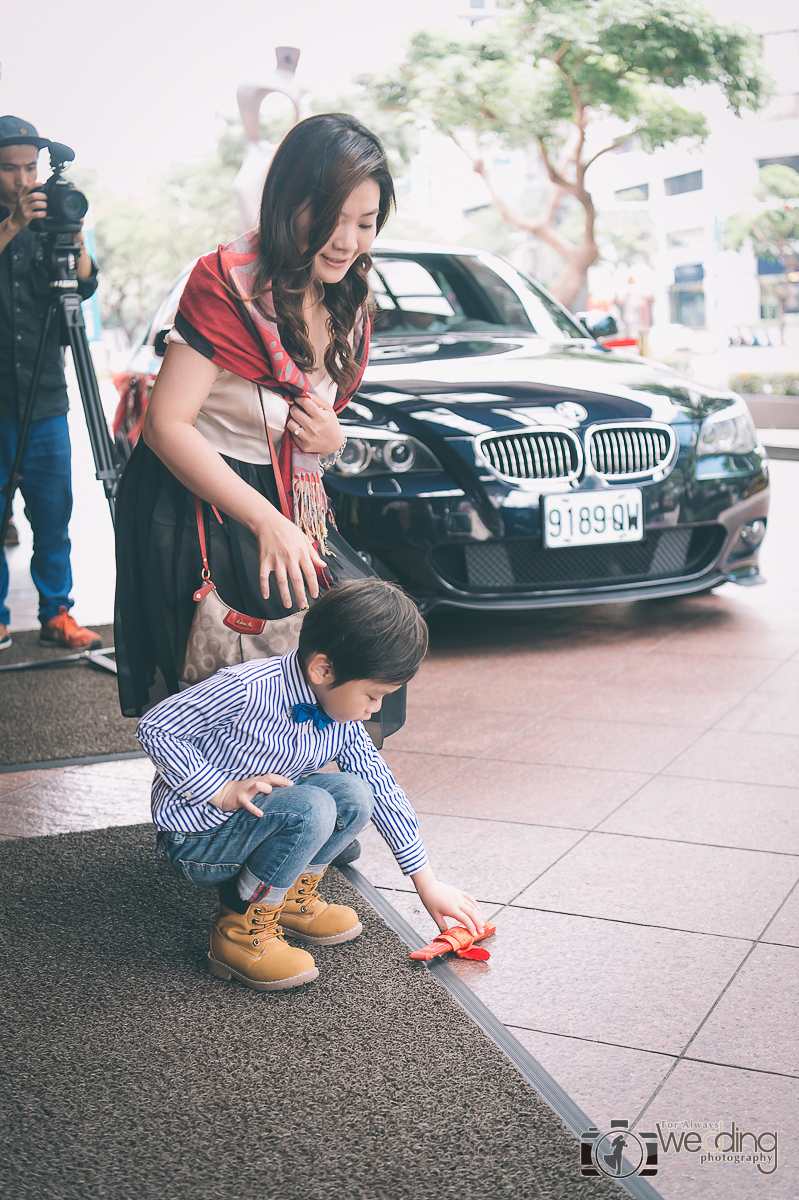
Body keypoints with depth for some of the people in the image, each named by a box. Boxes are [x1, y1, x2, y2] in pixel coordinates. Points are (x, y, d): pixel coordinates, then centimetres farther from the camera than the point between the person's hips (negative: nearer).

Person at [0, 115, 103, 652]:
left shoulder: (48, 217, 10)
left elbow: (85, 285, -1)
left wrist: (74, 239, -19)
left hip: (44, 395, 3)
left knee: (54, 509, 5)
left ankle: (58, 613, 15)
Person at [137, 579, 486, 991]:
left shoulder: (342, 723, -2)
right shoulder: (245, 690, -25)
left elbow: (383, 791, 6)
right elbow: (155, 729, -19)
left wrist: (427, 883, 8)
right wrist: (223, 791, -25)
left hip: (259, 820, 7)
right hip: (194, 838, -7)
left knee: (354, 794, -13)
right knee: (310, 810, -30)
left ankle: (291, 897, 5)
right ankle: (240, 932, -14)